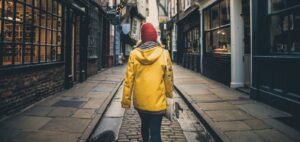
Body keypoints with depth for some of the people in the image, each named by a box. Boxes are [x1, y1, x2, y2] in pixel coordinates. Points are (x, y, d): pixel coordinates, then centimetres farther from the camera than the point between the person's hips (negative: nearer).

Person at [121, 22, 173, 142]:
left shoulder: (134, 54, -5)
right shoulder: (163, 53, -8)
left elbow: (129, 79, -3)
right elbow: (169, 77, -1)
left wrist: (126, 99, 5)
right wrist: (169, 95, 13)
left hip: (139, 100, 3)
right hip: (157, 101, -3)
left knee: (144, 124, 25)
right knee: (155, 131, 2)